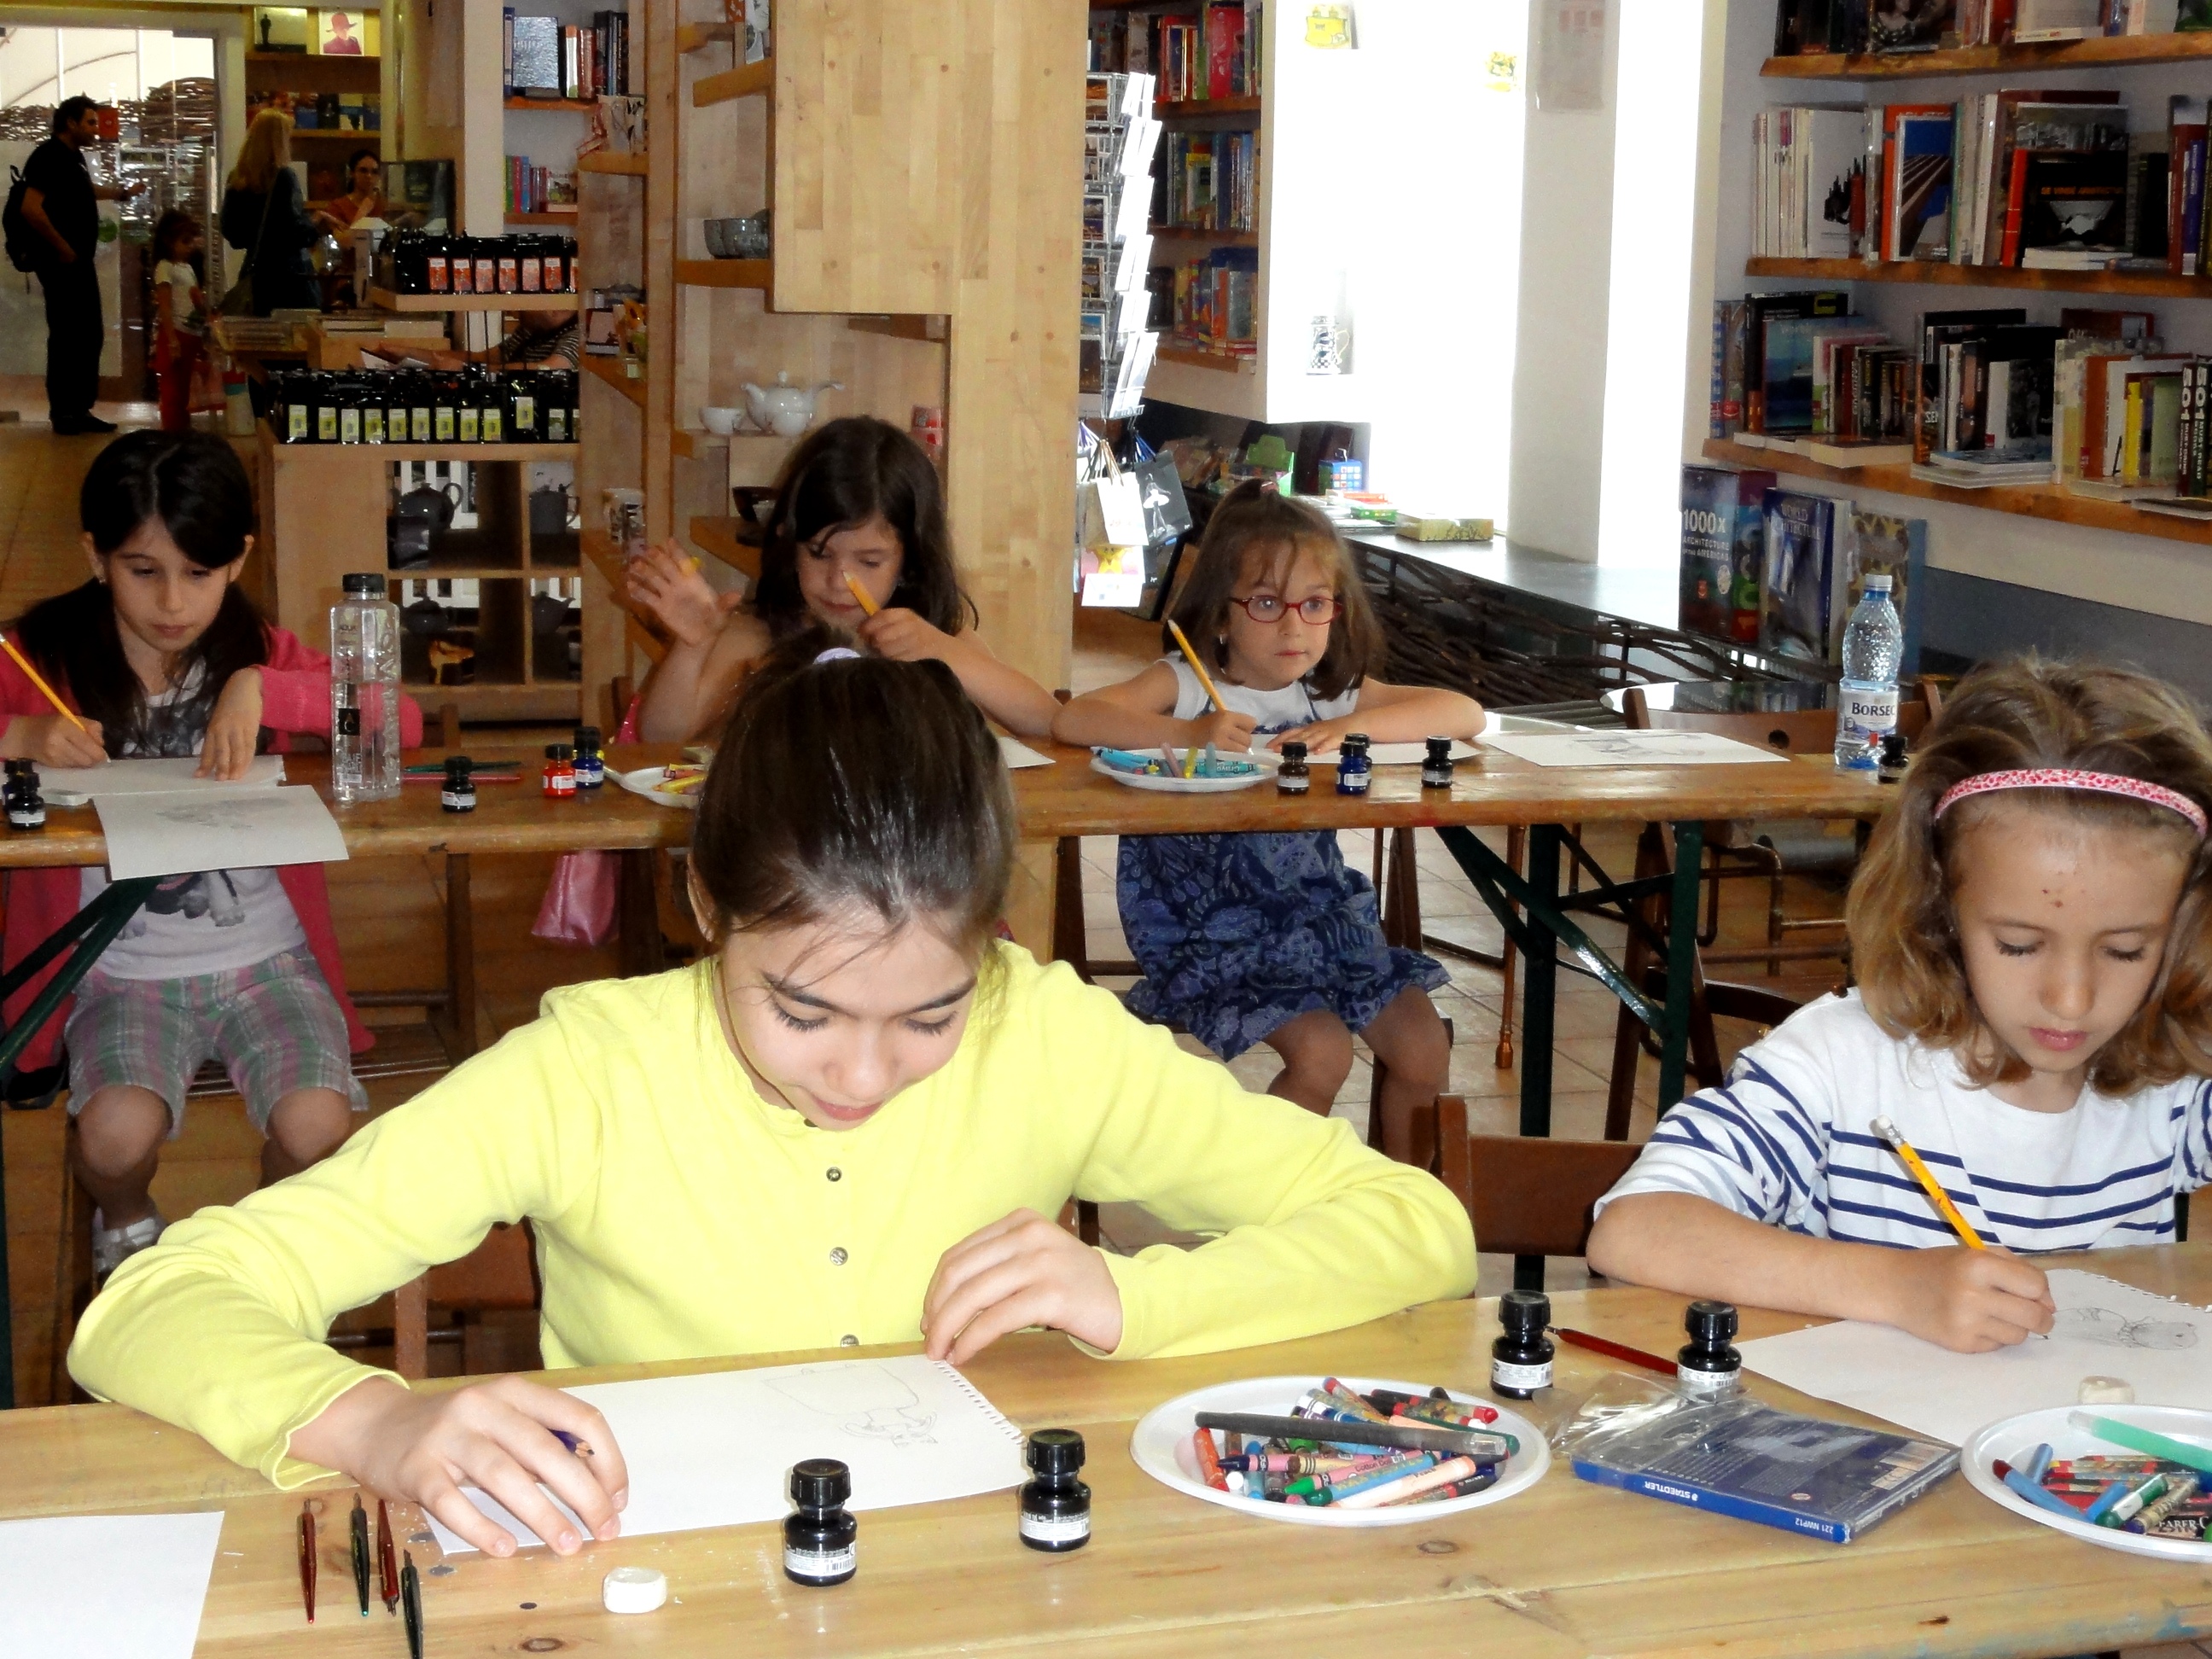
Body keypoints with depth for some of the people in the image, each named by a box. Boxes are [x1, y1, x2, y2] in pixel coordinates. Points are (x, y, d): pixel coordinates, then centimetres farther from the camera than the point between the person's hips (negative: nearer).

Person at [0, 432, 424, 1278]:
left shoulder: (258, 651, 2)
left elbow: (402, 720, -11)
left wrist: (261, 690, -22)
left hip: (263, 955, 1)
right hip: (121, 965, -1)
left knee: (316, 1126, -22)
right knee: (119, 1133, -27)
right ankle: (124, 1227, 12)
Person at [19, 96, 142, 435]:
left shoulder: (74, 156, 14)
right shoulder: (48, 156, -15)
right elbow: (31, 209, -26)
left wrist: (120, 192, 47)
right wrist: (61, 247, -21)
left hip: (81, 262, 10)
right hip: (62, 262, -10)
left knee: (90, 335, 13)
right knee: (66, 337, -6)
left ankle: (80, 409, 20)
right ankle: (62, 413, 0)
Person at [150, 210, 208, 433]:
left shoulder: (188, 267, 16)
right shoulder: (165, 268, -10)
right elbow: (165, 308, -16)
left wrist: (202, 340, 19)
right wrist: (172, 341, -22)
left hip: (190, 336, 8)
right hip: (176, 335, -8)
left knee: (184, 389, 15)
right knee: (172, 390, -5)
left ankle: (183, 430, 23)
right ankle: (171, 433, -3)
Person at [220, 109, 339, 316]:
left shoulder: (237, 180, 7)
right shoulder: (283, 177, -11)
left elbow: (231, 233, 13)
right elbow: (295, 232, -17)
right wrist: (316, 223, 1)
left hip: (257, 275, 7)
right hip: (291, 275, -7)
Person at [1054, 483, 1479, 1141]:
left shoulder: (1333, 690, 6)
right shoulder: (1184, 684, -5)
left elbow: (1466, 714, -3)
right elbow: (1072, 720, -21)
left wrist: (1351, 728, -17)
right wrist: (1189, 732, -32)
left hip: (1324, 911, 5)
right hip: (1220, 931, -5)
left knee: (1424, 1053, -4)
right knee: (1321, 1051, -22)